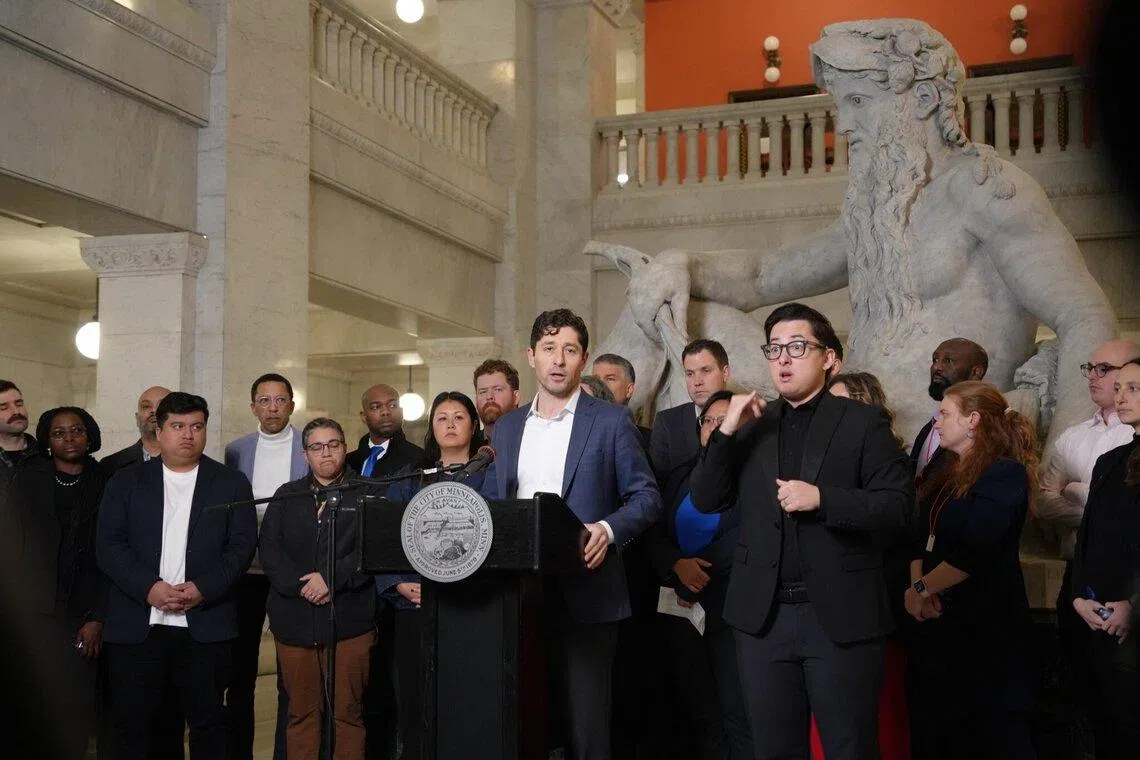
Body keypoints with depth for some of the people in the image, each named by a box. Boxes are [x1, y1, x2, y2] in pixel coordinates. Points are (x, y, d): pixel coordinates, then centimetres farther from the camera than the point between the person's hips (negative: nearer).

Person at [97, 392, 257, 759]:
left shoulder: (231, 484, 9)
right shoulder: (126, 482, 9)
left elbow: (242, 545, 1)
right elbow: (109, 544, 0)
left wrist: (203, 589, -13)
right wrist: (150, 588, -14)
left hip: (205, 626, 0)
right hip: (135, 626, 0)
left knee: (209, 722, 4)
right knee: (130, 723, 3)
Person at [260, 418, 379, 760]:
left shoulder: (368, 494, 5)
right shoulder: (286, 495, 14)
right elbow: (268, 549, 4)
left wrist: (330, 578, -15)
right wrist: (301, 586, -10)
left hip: (350, 619, -2)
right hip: (295, 619, 2)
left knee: (349, 713, 1)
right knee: (302, 712, 5)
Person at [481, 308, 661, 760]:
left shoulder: (610, 422, 1)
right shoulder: (507, 427, 15)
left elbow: (646, 496, 0)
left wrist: (608, 529, -18)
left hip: (585, 595, -4)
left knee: (584, 721, -3)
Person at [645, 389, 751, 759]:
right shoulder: (680, 475, 16)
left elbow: (746, 535, -11)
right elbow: (655, 534, 10)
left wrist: (700, 576, -12)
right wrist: (678, 565, -10)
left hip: (729, 604, -5)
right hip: (680, 605, 5)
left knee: (737, 712, -6)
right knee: (697, 708, 10)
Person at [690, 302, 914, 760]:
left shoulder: (862, 422, -1)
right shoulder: (751, 426, 11)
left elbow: (899, 504, -7)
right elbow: (705, 500, 5)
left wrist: (822, 498, -19)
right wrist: (725, 432, -7)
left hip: (840, 616, -4)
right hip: (762, 616, 4)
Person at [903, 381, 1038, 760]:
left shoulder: (1005, 473, -11)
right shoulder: (948, 474, 15)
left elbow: (973, 552, -21)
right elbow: (921, 539, 7)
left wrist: (921, 589, -11)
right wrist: (916, 588, -11)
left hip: (983, 622, -8)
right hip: (935, 617, 8)